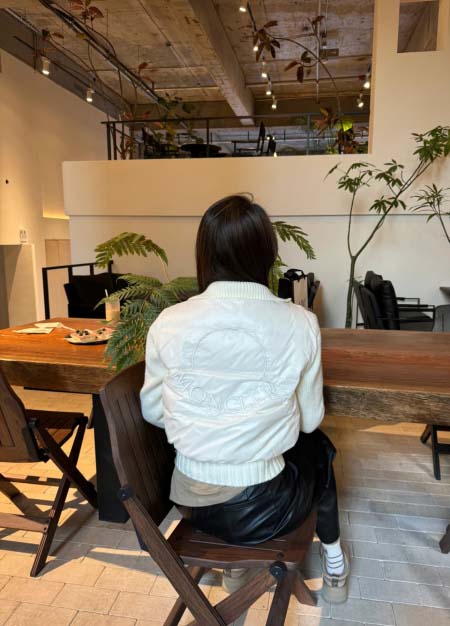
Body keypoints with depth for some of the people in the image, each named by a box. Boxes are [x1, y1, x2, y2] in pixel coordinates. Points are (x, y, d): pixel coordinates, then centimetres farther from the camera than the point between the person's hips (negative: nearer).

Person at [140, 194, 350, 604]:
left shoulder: (170, 322, -13)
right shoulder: (300, 323, -16)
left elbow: (153, 412, 1)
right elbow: (310, 420, -3)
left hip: (191, 502, 3)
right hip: (260, 510, -2)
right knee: (318, 448, 29)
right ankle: (333, 561, 43)